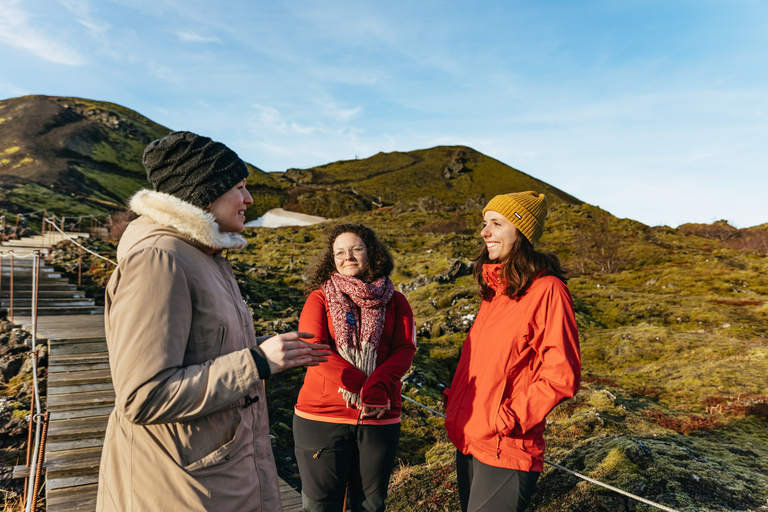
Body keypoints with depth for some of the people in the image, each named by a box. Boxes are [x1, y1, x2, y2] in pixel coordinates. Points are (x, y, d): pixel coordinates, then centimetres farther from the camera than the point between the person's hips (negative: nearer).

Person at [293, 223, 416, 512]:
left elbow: (405, 348, -4)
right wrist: (361, 386, -20)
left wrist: (377, 387, -22)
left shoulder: (394, 301, 7)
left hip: (379, 418, 2)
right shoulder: (320, 298, 2)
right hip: (322, 416, -1)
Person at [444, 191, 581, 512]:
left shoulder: (546, 290, -14)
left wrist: (508, 420, -16)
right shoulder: (495, 289, 9)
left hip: (505, 450, -7)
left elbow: (561, 376, -16)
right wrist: (454, 398, 7)